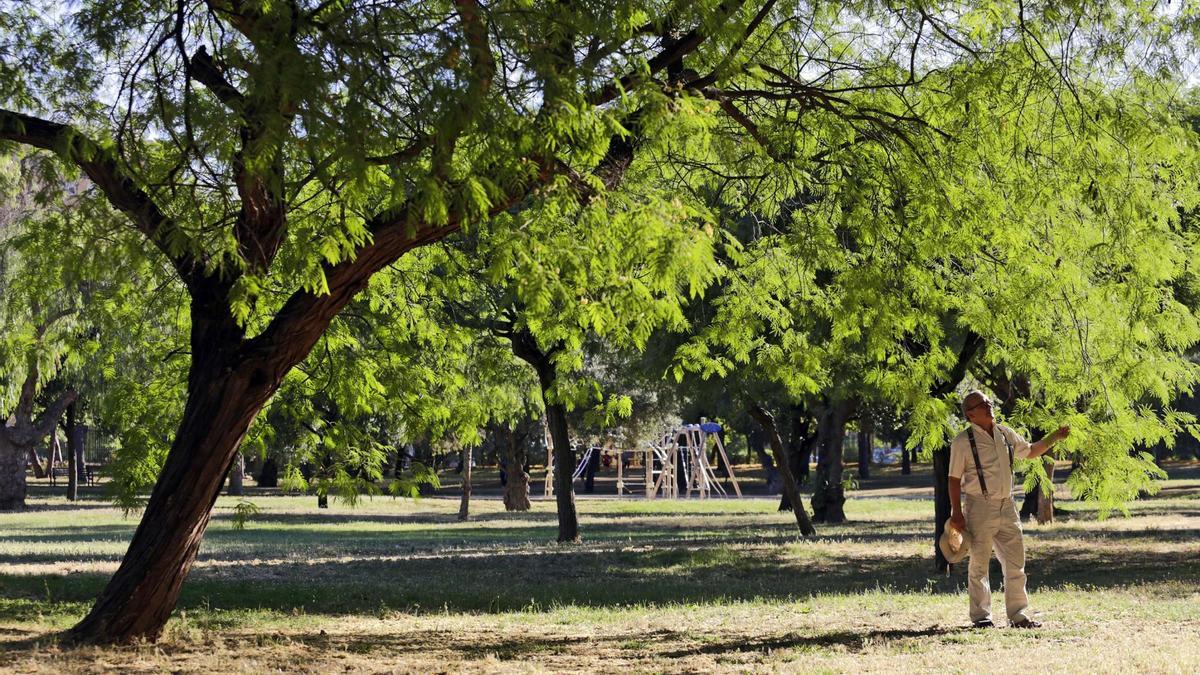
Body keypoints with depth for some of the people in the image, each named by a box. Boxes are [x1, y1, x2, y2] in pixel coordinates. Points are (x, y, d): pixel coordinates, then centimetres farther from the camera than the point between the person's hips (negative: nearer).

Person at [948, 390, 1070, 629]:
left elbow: (1030, 451, 27)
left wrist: (1055, 438, 16)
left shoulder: (1005, 434, 10)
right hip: (980, 508, -6)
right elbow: (954, 480, -7)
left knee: (1015, 562, 5)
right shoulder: (963, 442, -7)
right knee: (979, 564, 1)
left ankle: (1018, 614, 10)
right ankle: (981, 616, 9)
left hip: (1007, 506, 6)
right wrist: (956, 513, -12)